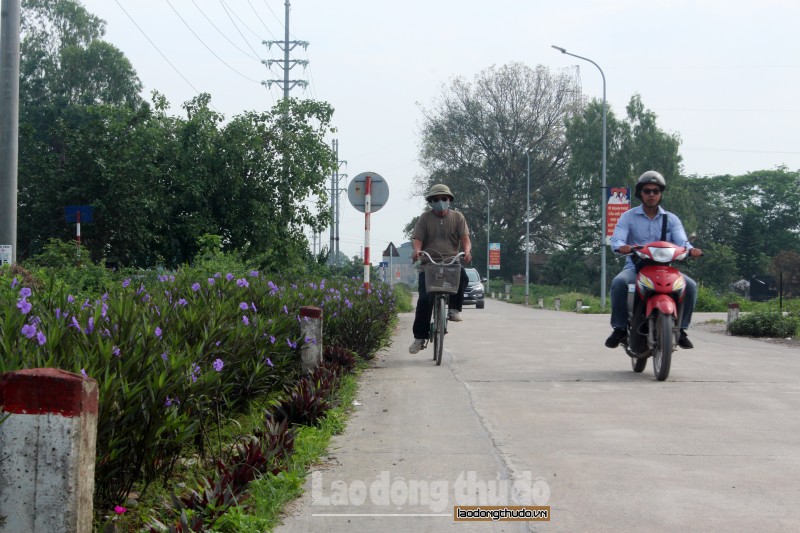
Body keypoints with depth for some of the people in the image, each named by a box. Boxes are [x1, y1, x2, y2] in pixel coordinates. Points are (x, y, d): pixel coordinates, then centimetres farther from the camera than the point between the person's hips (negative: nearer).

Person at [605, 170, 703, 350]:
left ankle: (680, 328, -7)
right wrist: (622, 247, -34)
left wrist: (690, 249, -29)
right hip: (635, 267, -2)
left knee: (690, 285, -24)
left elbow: (681, 240, -4)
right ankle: (620, 328, -16)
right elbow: (616, 239, -8)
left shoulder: (671, 219, 12)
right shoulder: (628, 217, 7)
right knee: (619, 283, -34)